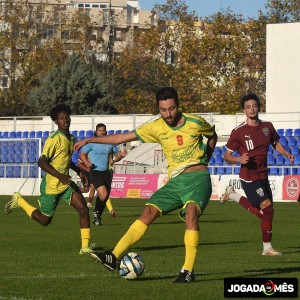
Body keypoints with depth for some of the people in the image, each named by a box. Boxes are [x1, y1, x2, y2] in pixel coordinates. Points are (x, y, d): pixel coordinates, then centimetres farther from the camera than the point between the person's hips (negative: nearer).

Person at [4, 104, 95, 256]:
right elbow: (42, 162, -24)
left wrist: (79, 171, 12)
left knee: (83, 209, -12)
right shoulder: (54, 139, -19)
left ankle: (85, 246, -9)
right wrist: (60, 176, -32)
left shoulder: (71, 138, 7)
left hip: (66, 183, 7)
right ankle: (19, 201, 28)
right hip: (51, 185, -7)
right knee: (45, 220, 7)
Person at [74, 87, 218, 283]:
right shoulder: (156, 127, 3)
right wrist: (90, 140, 1)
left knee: (191, 212, -31)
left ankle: (188, 271, -29)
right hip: (176, 181, 4)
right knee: (149, 212, -13)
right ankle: (114, 257, -18)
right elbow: (123, 137, 5)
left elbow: (213, 136, 18)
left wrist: (205, 159, 8)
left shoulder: (195, 123, -4)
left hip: (198, 178, -4)